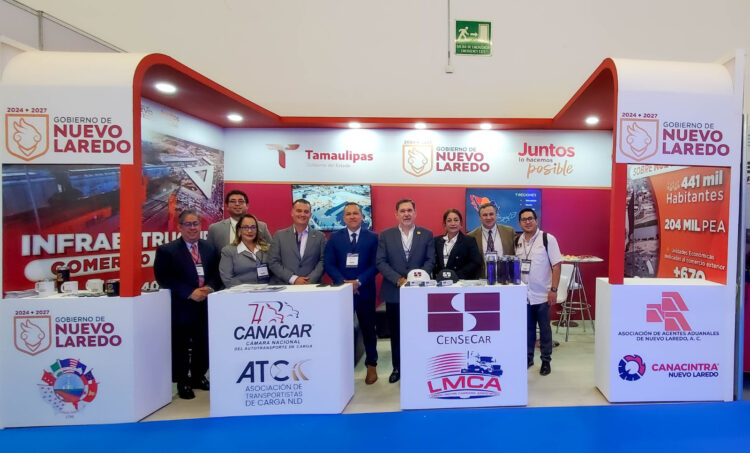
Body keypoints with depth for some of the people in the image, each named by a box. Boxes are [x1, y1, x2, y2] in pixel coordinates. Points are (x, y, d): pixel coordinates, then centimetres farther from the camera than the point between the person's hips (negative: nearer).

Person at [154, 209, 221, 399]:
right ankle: (183, 382, 24)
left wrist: (209, 287, -12)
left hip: (206, 305, 4)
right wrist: (190, 293, -17)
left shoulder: (210, 248, 9)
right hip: (181, 307, -3)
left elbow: (216, 273, 9)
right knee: (180, 347, 7)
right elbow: (163, 278, -11)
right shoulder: (167, 250, -3)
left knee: (203, 344, 13)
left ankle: (198, 377, 32)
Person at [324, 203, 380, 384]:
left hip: (365, 290, 0)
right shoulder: (334, 237, 5)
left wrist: (359, 281, -15)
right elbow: (329, 264, -1)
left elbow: (375, 265, -4)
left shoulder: (372, 237, 1)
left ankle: (371, 365, 26)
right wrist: (344, 282, -14)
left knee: (368, 328, 11)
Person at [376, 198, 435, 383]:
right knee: (396, 332, 11)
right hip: (394, 292, 1)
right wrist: (399, 279, -13)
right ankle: (397, 367, 27)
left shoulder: (426, 235, 5)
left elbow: (430, 261, 1)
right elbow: (380, 262, -2)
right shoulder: (386, 235, 4)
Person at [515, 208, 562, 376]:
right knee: (527, 328, 14)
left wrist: (554, 290, -13)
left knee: (544, 328, 9)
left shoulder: (548, 239, -7)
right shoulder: (517, 241, 5)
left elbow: (556, 265, -9)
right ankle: (528, 357, 29)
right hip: (523, 294, 4)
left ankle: (546, 361, 24)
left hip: (542, 294, -3)